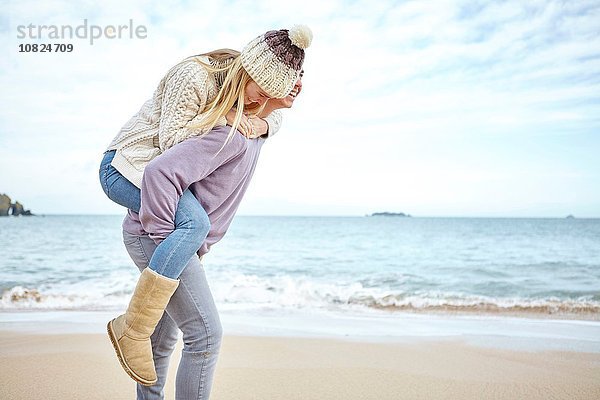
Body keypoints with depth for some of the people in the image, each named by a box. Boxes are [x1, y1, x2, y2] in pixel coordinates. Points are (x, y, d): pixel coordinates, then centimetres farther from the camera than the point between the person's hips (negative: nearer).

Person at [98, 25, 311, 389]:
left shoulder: (239, 85, -2)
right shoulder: (194, 76, -25)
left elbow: (276, 118, 11)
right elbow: (171, 139, -24)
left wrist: (264, 123, -11)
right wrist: (224, 117, -24)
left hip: (159, 168, 9)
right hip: (127, 165, -9)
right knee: (195, 222, -34)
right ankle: (132, 328, -26)